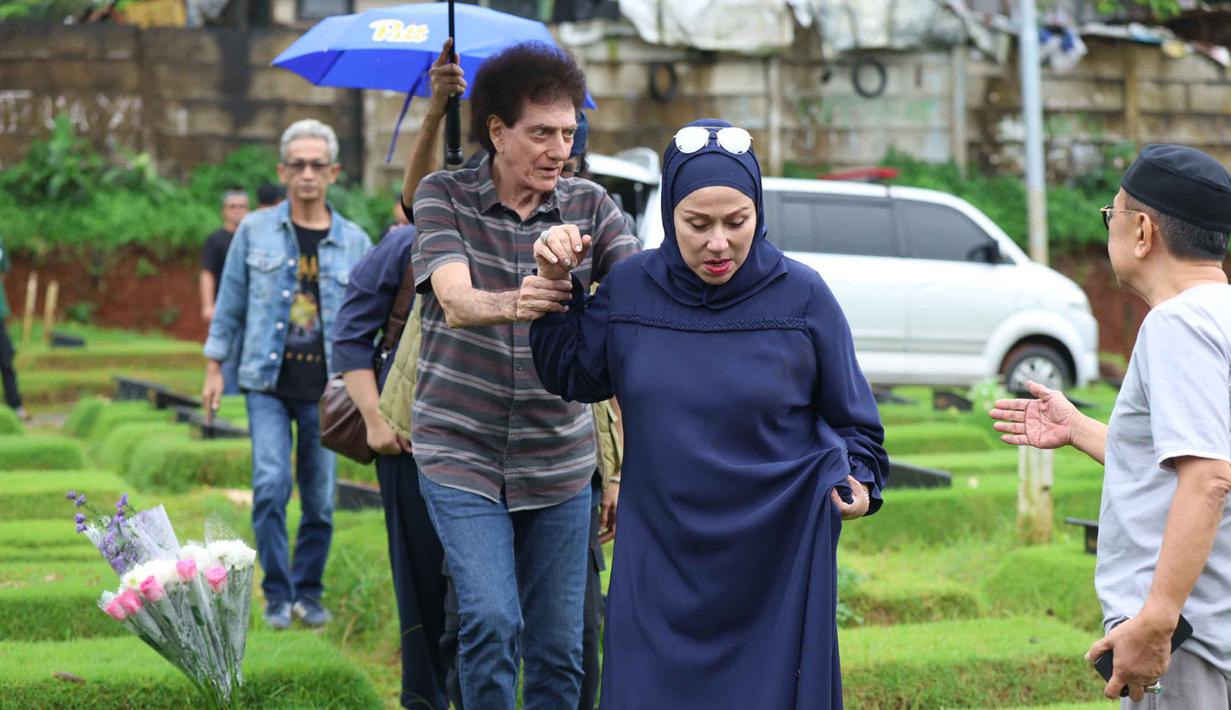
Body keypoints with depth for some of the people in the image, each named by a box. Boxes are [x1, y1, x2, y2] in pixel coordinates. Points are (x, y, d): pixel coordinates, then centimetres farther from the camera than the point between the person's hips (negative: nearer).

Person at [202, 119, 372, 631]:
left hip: (326, 389, 1)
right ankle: (277, 596, -3)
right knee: (271, 485, -14)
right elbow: (230, 302, 10)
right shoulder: (255, 231, 5)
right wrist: (214, 366, 8)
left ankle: (308, 593, 20)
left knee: (320, 499, 4)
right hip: (269, 382, -1)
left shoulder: (353, 242, 6)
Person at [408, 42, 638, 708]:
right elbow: (456, 301, -22)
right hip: (462, 454, -3)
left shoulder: (589, 205, 1)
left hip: (558, 462, 3)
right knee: (491, 621, -19)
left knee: (558, 647, 5)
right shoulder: (445, 196, -5)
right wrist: (513, 304, -45)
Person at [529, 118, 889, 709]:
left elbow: (850, 418, 5)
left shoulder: (801, 298, -7)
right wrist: (556, 286, 0)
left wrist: (858, 482, -10)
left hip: (777, 559, -2)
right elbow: (572, 377, 12)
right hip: (661, 559, 2)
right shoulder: (630, 289, -1)